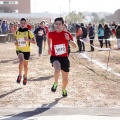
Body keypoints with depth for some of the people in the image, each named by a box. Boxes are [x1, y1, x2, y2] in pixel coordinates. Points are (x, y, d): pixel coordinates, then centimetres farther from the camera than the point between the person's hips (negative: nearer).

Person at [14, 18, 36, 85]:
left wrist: (28, 40, -24)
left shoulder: (29, 32, -5)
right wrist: (15, 42, -6)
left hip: (27, 51, 0)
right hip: (19, 50, 0)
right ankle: (20, 75, -9)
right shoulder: (17, 32, 1)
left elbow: (34, 42, -6)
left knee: (25, 65, 13)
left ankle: (25, 77, 40)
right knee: (21, 61, -28)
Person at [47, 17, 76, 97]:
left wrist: (69, 39, -29)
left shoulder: (66, 34, -8)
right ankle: (55, 83, -6)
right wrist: (49, 47, 20)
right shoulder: (51, 34, -6)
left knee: (65, 77, 12)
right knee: (57, 69, -35)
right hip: (55, 57, -1)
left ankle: (64, 89, 44)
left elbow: (75, 46, -13)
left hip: (64, 58, 1)